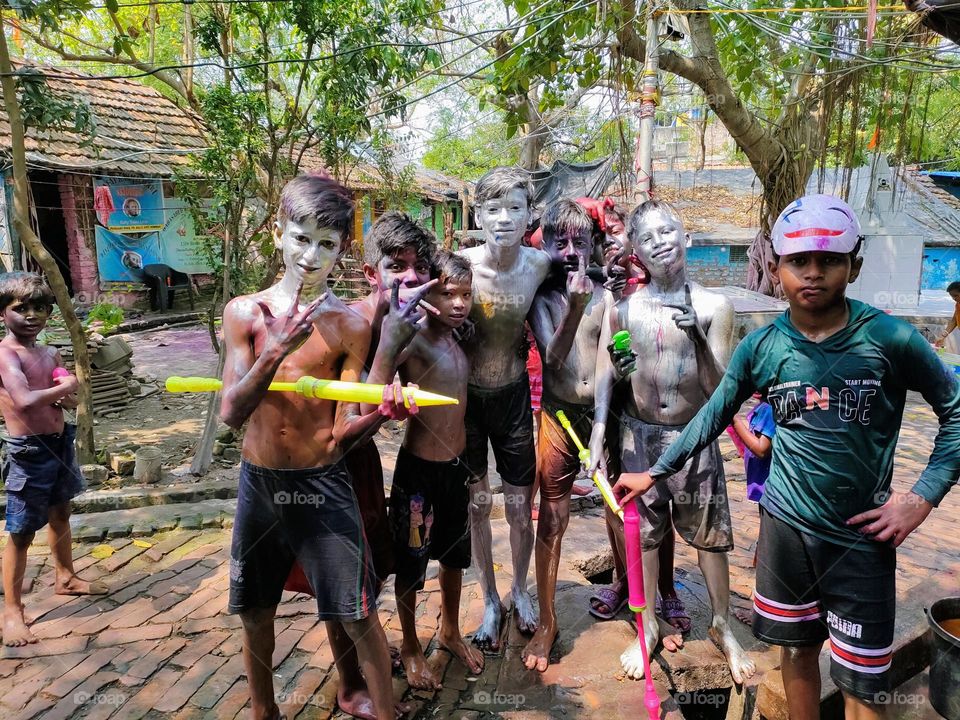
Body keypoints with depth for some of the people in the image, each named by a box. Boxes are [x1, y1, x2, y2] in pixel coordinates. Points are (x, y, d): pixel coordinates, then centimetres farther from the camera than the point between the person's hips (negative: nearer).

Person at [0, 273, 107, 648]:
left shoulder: (51, 354, 6)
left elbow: (71, 399, 7)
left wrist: (65, 395, -15)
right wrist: (63, 389, -16)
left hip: (60, 441, 8)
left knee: (60, 514, 23)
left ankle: (65, 577, 42)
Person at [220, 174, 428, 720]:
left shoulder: (349, 325, -7)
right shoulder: (245, 312, -3)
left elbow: (343, 433, -9)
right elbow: (232, 414, -12)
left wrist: (379, 412, -31)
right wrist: (276, 351, -26)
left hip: (323, 485, -2)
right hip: (259, 483, 3)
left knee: (359, 617, 2)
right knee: (255, 613, 19)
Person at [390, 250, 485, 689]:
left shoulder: (460, 340, 1)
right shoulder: (414, 343, -21)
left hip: (456, 466, 7)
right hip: (419, 470, -7)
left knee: (454, 555, 23)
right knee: (411, 562, 13)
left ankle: (450, 632, 46)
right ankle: (410, 647, 36)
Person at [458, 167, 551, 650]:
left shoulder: (541, 265, -12)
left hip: (513, 395, 1)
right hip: (465, 395, -1)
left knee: (519, 506, 11)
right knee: (477, 504, 12)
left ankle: (520, 591, 39)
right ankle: (490, 601, 34)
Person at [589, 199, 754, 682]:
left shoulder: (713, 307, -8)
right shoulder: (622, 309, -5)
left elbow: (718, 388, -11)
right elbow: (604, 378, -1)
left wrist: (699, 337, -25)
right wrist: (597, 440, -5)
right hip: (638, 435, 1)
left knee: (710, 535, 11)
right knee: (643, 534, 12)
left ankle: (722, 627, 34)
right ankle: (649, 626, 32)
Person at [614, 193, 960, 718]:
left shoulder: (890, 338, -13)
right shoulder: (759, 348, -6)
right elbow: (714, 417, 5)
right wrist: (655, 473, 9)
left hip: (862, 537, -2)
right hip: (786, 526, 2)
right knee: (797, 652, 19)